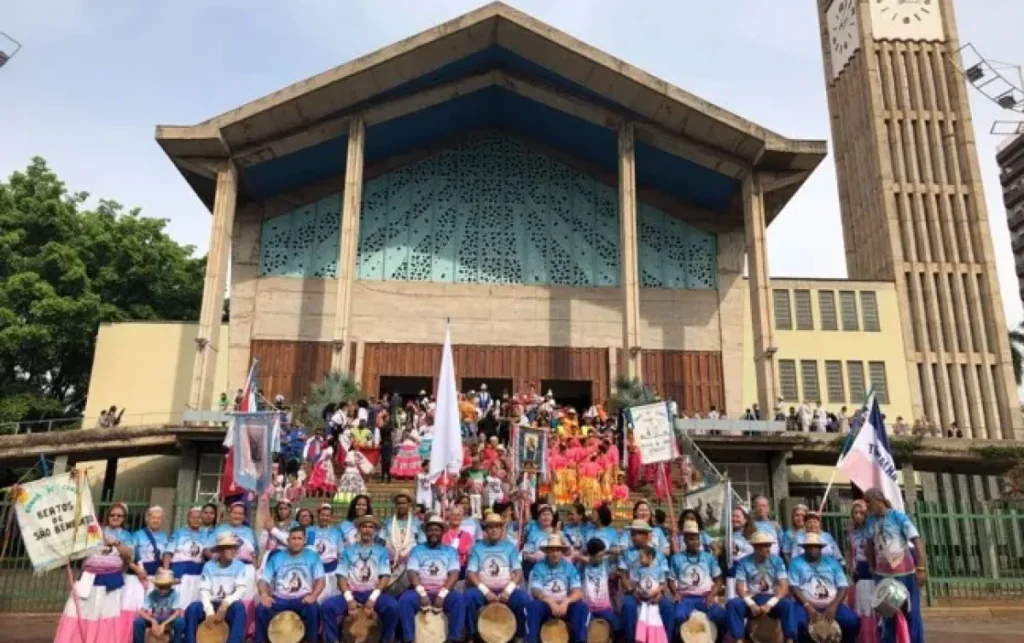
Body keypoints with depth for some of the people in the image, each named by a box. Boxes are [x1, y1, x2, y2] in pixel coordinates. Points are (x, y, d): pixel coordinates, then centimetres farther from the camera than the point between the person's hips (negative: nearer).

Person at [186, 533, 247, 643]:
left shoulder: (239, 566, -2)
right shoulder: (209, 566, 0)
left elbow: (241, 589, -12)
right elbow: (204, 591, -8)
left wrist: (225, 604, -27)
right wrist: (209, 612, -23)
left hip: (229, 606, -1)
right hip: (211, 604, 1)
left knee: (239, 607, -34)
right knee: (192, 608, -28)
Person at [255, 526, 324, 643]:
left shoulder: (312, 557, 6)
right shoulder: (277, 558, 11)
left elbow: (320, 580, -3)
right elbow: (264, 579, 3)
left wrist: (313, 596, -24)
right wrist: (264, 594, -19)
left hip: (303, 599, -2)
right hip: (279, 599, 2)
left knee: (313, 608, -34)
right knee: (261, 609, -27)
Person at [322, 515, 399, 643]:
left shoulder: (381, 551, 10)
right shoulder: (348, 550, 11)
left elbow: (385, 576, -1)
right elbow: (342, 576, 2)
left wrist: (373, 597, -15)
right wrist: (349, 598, -13)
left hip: (373, 592, -1)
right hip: (352, 593, 1)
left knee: (392, 606, -31)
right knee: (328, 605, -26)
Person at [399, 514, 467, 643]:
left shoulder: (450, 551, 11)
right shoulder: (417, 550, 10)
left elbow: (454, 574, -2)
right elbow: (412, 573, -3)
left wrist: (442, 594, -18)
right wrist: (422, 594, -19)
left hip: (443, 592, 0)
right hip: (421, 591, 0)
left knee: (459, 598, -31)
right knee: (405, 599, -31)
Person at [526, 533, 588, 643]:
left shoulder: (570, 567, 3)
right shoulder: (539, 567, -2)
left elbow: (578, 592, -8)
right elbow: (536, 591, -13)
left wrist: (565, 602, -28)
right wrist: (551, 603, -30)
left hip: (565, 606, 1)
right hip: (545, 605, -1)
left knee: (581, 607, -28)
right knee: (533, 606, -33)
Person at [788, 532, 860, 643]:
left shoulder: (832, 562, 12)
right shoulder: (797, 562, 4)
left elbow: (843, 586, 4)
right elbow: (793, 587, -5)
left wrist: (833, 606, -13)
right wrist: (808, 607, -20)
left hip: (830, 605, 3)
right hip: (805, 604, -3)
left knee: (853, 621, -22)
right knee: (793, 621, -34)